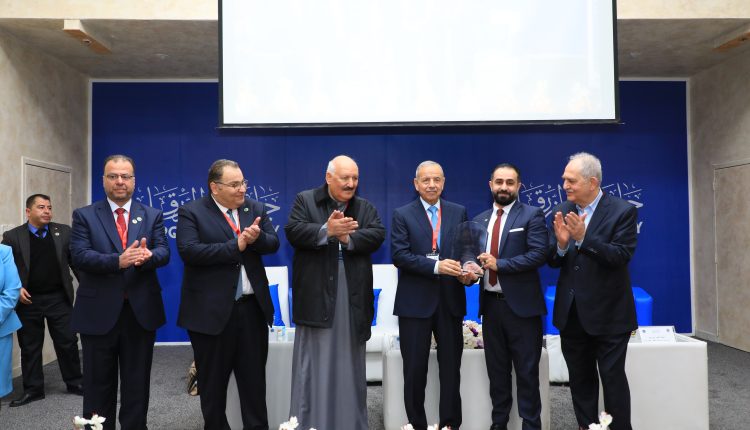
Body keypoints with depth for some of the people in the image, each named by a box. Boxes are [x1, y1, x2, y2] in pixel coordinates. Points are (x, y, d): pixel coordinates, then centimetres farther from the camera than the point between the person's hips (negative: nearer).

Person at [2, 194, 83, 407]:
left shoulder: (64, 232, 3)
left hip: (59, 298, 0)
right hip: (28, 300, 0)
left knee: (67, 342, 7)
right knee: (30, 347, 10)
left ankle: (75, 382, 21)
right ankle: (33, 389, 22)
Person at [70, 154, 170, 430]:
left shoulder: (152, 216, 7)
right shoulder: (84, 216, 2)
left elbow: (164, 252, -3)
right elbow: (79, 255, -11)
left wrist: (149, 255, -27)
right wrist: (118, 260, -27)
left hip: (141, 311, 2)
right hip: (99, 312, -1)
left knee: (137, 384, 12)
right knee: (98, 384, 11)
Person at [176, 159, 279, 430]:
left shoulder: (256, 209, 8)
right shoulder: (191, 212, -6)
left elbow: (273, 243, 3)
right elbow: (189, 251, -19)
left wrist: (256, 238, -19)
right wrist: (236, 246, -19)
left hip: (252, 308, 4)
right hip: (211, 311, -3)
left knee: (255, 380, 12)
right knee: (213, 382, 12)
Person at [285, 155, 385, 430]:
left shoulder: (365, 207, 11)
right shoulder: (305, 200, 3)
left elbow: (377, 235, -4)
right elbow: (293, 231, -12)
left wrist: (348, 238, -18)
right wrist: (327, 230, -24)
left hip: (353, 297, 3)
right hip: (316, 294, -3)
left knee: (351, 363, 12)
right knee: (313, 363, 4)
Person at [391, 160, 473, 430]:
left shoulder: (459, 212, 8)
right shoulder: (402, 215, 0)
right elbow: (399, 255, -11)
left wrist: (467, 271, -14)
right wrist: (436, 266, -21)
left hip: (451, 301, 2)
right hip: (415, 302, -2)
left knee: (451, 367, 10)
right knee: (415, 369, 8)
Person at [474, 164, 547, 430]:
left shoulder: (532, 215, -4)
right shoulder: (479, 220, 12)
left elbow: (539, 254, -14)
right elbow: (474, 255, 14)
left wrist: (499, 264, -18)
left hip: (521, 304, -5)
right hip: (490, 305, 5)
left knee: (526, 371, 4)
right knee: (496, 370, 15)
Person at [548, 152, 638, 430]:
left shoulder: (623, 211, -10)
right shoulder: (561, 212, 2)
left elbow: (622, 256, -20)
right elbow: (553, 261, 2)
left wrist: (583, 237, -30)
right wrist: (561, 243, -20)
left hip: (608, 313, -4)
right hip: (571, 312, 5)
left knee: (613, 378, 6)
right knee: (580, 379, 16)